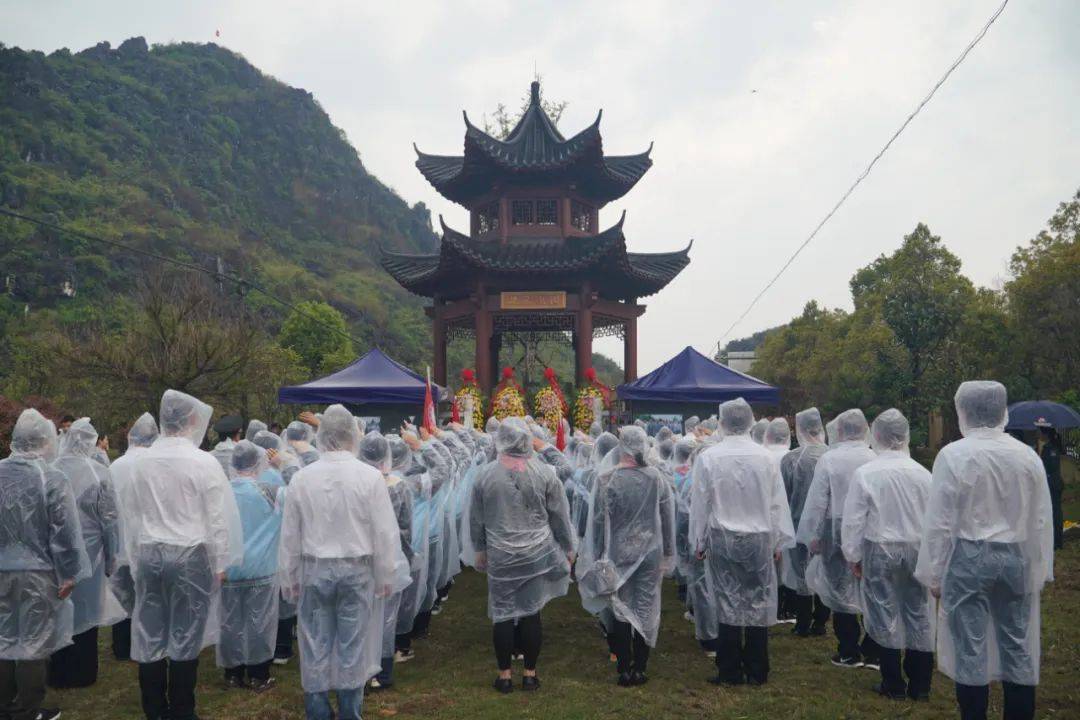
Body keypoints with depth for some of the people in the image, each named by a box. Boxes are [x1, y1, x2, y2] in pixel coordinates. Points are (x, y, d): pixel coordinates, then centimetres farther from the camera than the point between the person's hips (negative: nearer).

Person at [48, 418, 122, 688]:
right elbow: (109, 520, -10)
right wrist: (111, 558, 1)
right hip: (88, 553, -2)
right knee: (85, 610, 12)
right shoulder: (98, 473, -14)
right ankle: (82, 673, 20)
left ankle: (58, 673, 24)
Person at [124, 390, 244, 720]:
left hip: (148, 554, 4)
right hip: (190, 554, -4)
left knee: (149, 633, 10)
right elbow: (217, 517, -7)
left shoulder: (141, 462, 2)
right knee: (185, 635, 3)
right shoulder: (204, 462, -10)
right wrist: (220, 563, 2)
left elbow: (130, 515, 9)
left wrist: (135, 558, 19)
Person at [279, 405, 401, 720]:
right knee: (353, 647, 8)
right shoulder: (370, 476, -11)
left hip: (314, 570, 2)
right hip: (357, 570, -1)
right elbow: (385, 533, -7)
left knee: (315, 646, 11)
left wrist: (289, 577, 14)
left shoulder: (302, 478, -5)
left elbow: (289, 534, 3)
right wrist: (385, 577, 4)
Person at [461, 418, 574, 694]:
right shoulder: (545, 472, -8)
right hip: (537, 554, 0)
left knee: (502, 613, 8)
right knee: (532, 612, 8)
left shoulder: (485, 474, -6)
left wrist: (479, 549, 17)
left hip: (500, 555, 0)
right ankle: (530, 674, 17)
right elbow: (559, 515, 0)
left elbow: (476, 519, 4)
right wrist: (567, 547, 13)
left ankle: (504, 675, 16)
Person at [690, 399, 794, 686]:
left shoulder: (708, 458, -8)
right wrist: (780, 541, 12)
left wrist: (699, 542, 9)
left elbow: (700, 503, -2)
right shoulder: (767, 458, -5)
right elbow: (778, 504, 2)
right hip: (760, 540, 1)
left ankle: (730, 672, 11)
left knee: (728, 604, 5)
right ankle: (757, 672, 16)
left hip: (722, 541, -1)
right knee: (759, 603, 8)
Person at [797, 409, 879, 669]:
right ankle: (873, 652, 15)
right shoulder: (876, 459, -6)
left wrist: (812, 535, 1)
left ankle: (849, 653, 15)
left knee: (841, 590, 9)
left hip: (838, 532, -2)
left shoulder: (829, 459, -10)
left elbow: (817, 501, -8)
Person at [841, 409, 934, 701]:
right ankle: (920, 685, 19)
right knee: (918, 614, 11)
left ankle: (894, 685, 16)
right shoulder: (922, 473, -5)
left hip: (880, 550, -3)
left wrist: (853, 556, 2)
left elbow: (853, 520, -9)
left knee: (886, 615, 8)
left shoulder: (866, 473, -13)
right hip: (917, 549, 3)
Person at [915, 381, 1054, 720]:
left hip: (968, 558, -4)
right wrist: (1040, 570, 15)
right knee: (1018, 647, 12)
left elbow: (939, 522, -8)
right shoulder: (1028, 456, 1)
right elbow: (1041, 521, 5)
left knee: (971, 648, 4)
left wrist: (934, 573, 0)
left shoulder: (953, 455, -10)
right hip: (1016, 557, 4)